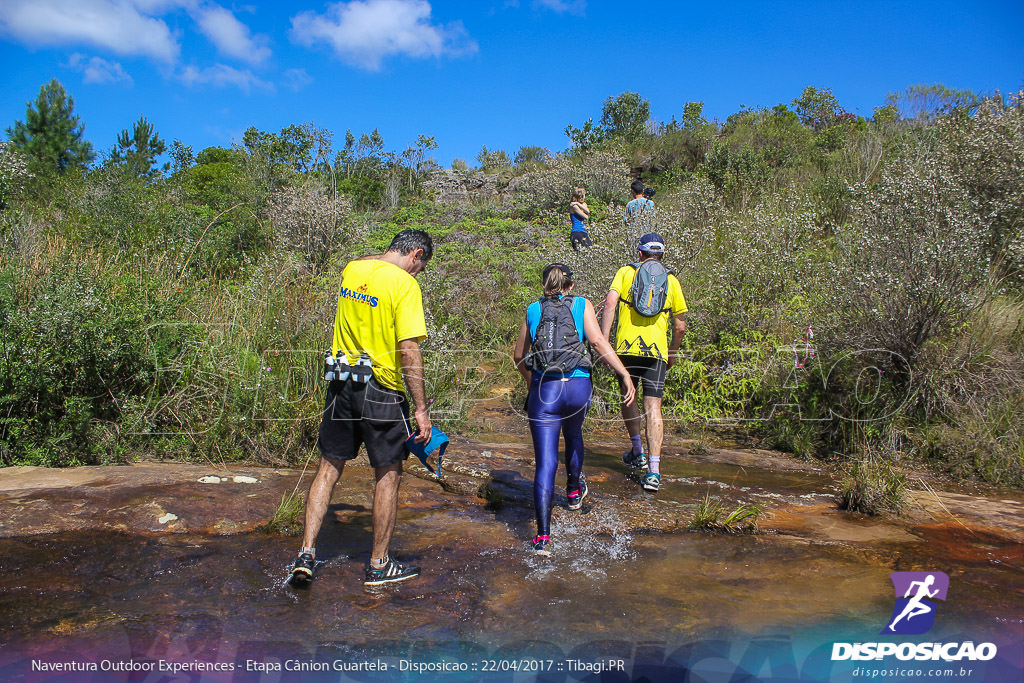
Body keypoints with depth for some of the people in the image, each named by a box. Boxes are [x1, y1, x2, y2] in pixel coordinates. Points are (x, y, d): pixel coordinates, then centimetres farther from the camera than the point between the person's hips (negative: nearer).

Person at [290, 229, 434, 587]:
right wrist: (421, 409, -16)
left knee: (329, 467, 15)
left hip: (341, 382, 6)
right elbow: (409, 351, -20)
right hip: (380, 390, -6)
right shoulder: (404, 284, -15)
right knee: (388, 474, 8)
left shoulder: (352, 269, 5)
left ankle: (306, 553, 13)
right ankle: (379, 564, 19)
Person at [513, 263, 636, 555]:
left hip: (543, 389, 0)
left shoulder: (533, 309, 12)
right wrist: (626, 375, -9)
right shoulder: (582, 305, 7)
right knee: (573, 435, 31)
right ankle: (574, 491, 53)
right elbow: (598, 341, -8)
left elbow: (519, 356, 18)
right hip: (578, 387, 1)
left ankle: (543, 536, -8)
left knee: (546, 463, -1)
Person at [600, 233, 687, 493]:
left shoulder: (626, 272, 9)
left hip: (626, 346, 0)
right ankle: (654, 471, -6)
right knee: (653, 408, -1)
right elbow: (680, 325, 12)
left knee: (627, 399, 21)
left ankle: (637, 452, 27)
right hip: (656, 349, 1)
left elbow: (610, 303, -7)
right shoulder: (671, 281, 12)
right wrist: (672, 353, 26)